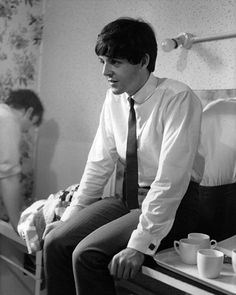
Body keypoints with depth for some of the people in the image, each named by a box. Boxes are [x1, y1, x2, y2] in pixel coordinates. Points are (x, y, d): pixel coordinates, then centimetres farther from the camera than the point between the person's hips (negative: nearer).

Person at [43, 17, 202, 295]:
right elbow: (100, 163, 4)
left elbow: (171, 179, -24)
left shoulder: (177, 98, -19)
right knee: (56, 241, -10)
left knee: (87, 254, -23)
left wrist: (141, 243, -26)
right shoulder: (114, 98, 0)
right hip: (129, 196, 6)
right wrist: (70, 216, 2)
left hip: (173, 202, -6)